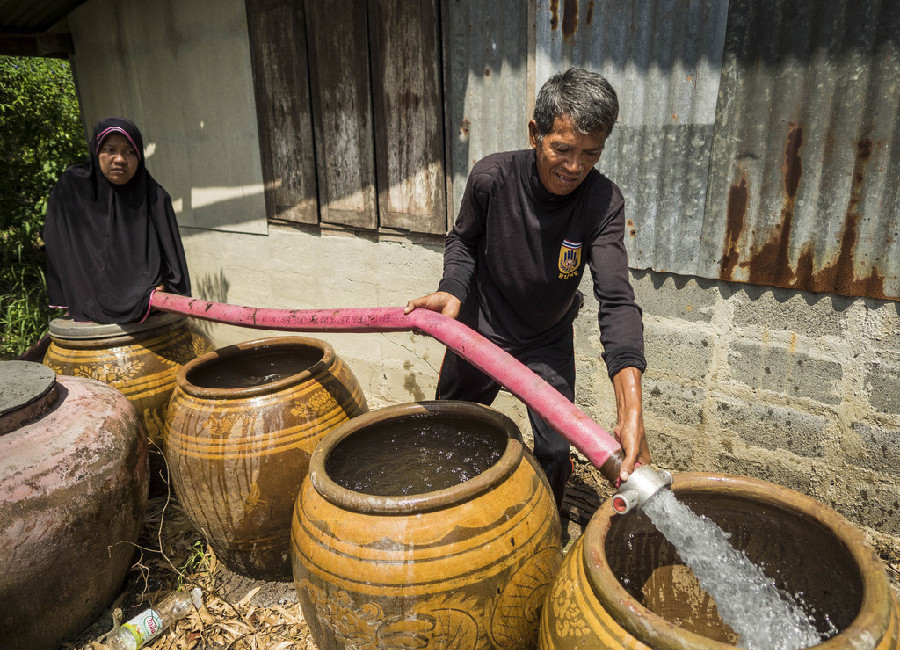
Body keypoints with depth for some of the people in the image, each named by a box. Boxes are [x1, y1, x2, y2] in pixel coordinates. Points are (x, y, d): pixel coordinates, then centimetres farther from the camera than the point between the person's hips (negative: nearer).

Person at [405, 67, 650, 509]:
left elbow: (617, 302, -36)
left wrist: (631, 412, -48)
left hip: (548, 343, 0)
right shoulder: (492, 177, -24)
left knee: (556, 451, 2)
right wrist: (453, 289, -26)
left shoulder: (603, 202, -26)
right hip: (478, 330, 1)